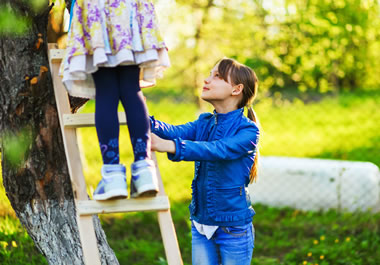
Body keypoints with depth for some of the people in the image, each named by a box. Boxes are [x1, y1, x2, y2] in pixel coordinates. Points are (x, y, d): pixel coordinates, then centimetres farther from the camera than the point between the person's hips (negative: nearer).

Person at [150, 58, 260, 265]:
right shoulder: (204, 123, 7)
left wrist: (169, 146, -44)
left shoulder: (248, 131, -12)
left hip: (233, 229, -5)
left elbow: (218, 150, -30)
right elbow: (175, 132, -11)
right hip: (201, 225, 6)